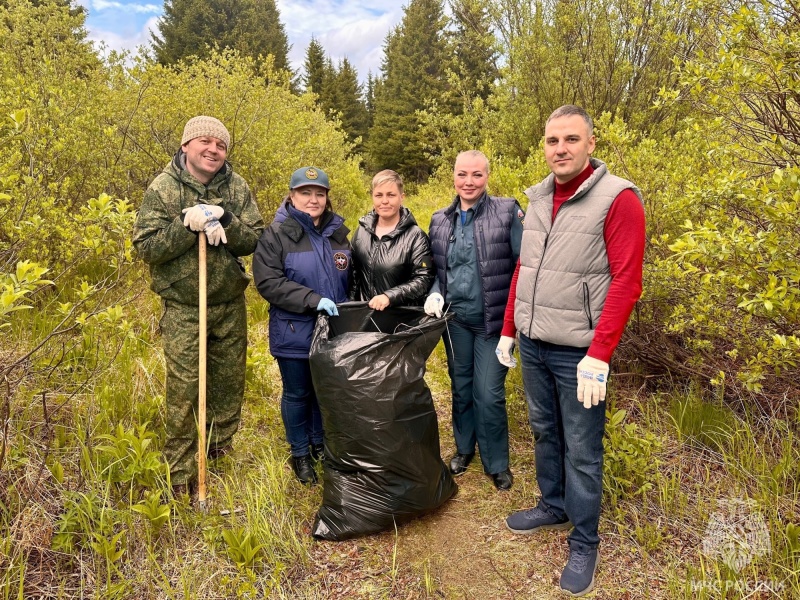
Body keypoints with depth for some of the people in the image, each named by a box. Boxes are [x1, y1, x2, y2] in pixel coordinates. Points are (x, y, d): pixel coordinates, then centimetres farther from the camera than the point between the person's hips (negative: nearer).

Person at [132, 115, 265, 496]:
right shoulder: (163, 187, -8)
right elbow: (145, 247, -13)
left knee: (230, 382, 15)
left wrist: (225, 221, -22)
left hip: (231, 306, 3)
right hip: (182, 309, -3)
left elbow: (254, 240, -5)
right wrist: (187, 224, -24)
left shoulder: (236, 187, 0)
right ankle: (181, 473, 16)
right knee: (183, 390, 0)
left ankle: (220, 452, 38)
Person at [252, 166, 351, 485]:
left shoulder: (338, 232, 5)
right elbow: (268, 282, -19)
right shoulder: (276, 234, -10)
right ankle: (300, 453, 30)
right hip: (294, 333, -4)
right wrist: (312, 299, -26)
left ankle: (321, 443, 39)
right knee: (297, 394, 11)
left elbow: (350, 278, 16)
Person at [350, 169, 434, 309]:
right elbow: (353, 274, 11)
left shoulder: (415, 236, -9)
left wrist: (389, 296, -25)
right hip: (364, 311, 4)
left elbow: (423, 279, -15)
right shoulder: (362, 231, 4)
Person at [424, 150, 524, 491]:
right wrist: (435, 293, -6)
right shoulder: (440, 220, 5)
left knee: (489, 393, 1)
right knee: (460, 386, 17)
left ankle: (497, 463, 23)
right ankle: (463, 448, 39)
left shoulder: (507, 212, -8)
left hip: (493, 320, -4)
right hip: (455, 318, 4)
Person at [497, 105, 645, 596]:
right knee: (545, 432, 20)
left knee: (582, 451, 6)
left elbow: (626, 283, -16)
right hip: (532, 345, 6)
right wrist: (509, 329, 15)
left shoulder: (618, 199, -12)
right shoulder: (538, 199, 9)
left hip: (577, 352, -6)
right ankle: (553, 507, 40)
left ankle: (584, 543, 24)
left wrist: (599, 355, -20)